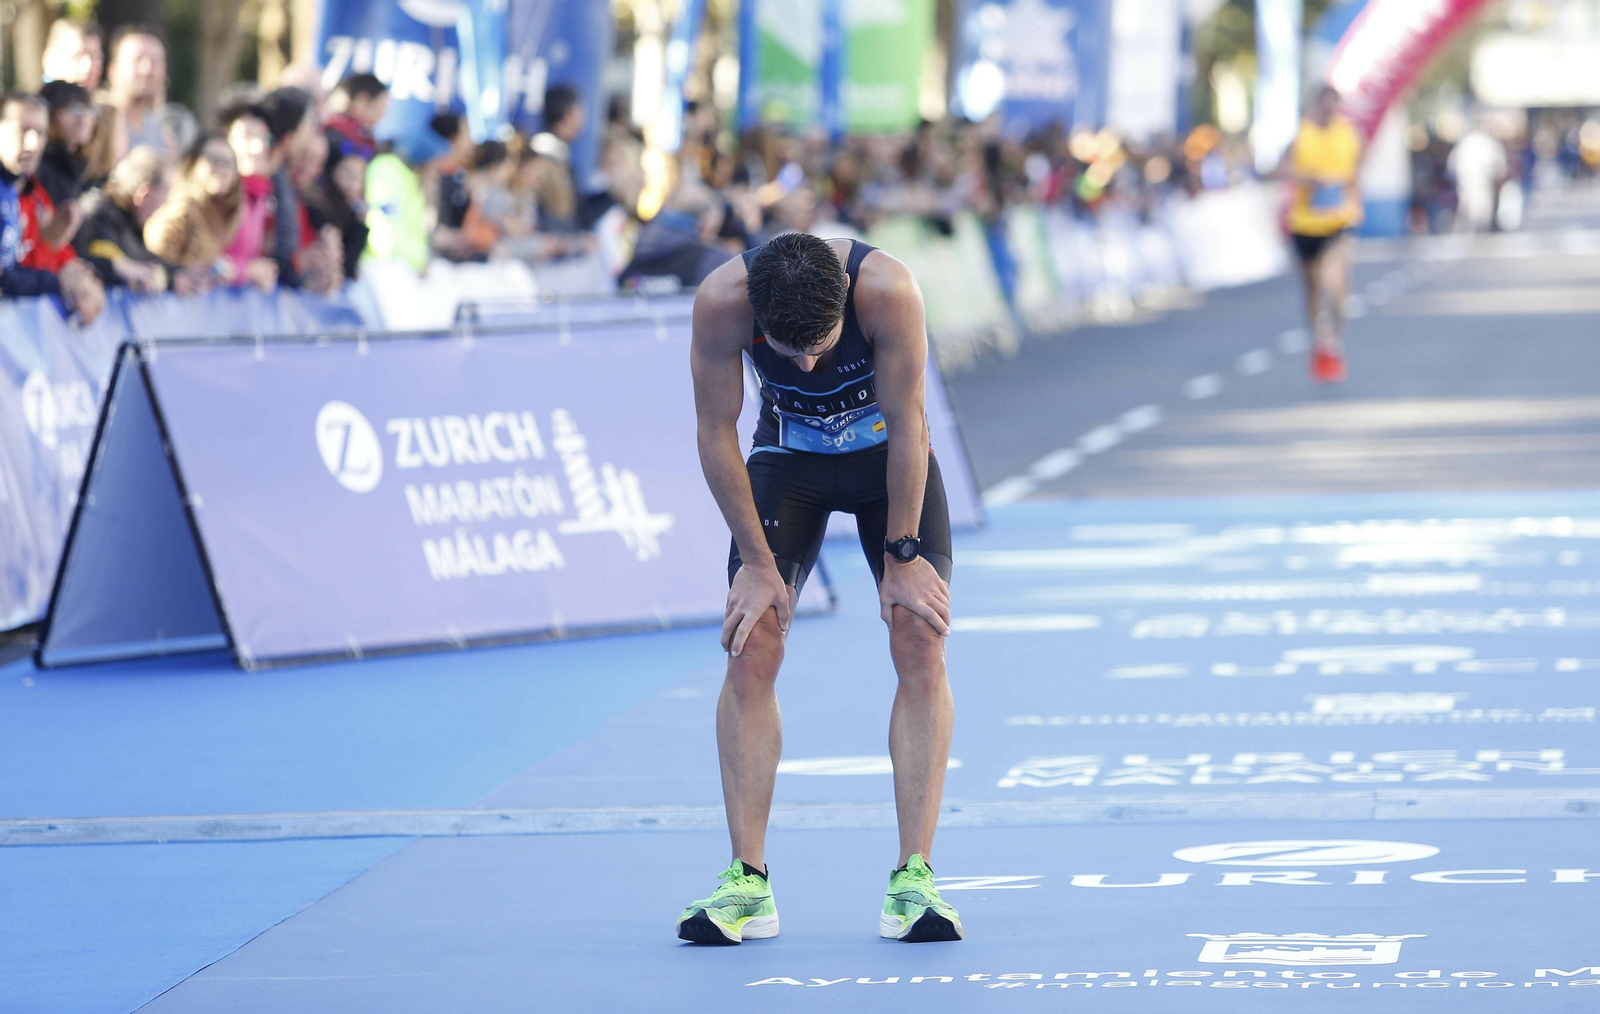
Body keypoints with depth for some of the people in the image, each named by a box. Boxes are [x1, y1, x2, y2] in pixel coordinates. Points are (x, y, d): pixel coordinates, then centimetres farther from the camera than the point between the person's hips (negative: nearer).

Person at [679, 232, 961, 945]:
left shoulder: (887, 290, -35)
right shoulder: (722, 301, -31)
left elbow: (906, 425, -24)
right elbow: (717, 434, -18)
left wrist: (903, 556, -19)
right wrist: (758, 561, -16)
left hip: (889, 456, -1)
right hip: (787, 458, 1)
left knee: (921, 641, -15)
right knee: (751, 646, -13)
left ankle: (913, 879, -15)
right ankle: (748, 882, -11)